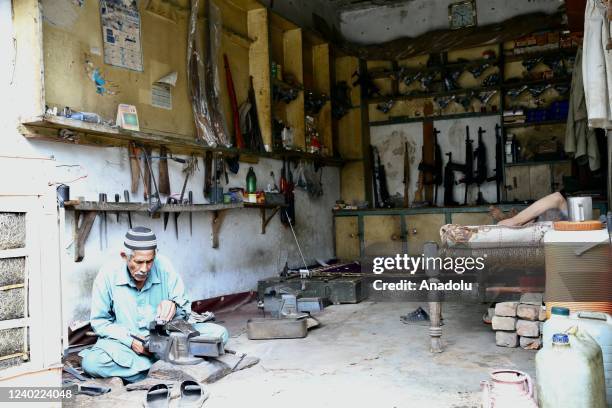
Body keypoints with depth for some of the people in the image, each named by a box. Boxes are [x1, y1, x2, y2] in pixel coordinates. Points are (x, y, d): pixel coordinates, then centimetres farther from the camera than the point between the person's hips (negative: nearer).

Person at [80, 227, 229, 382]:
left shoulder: (163, 266, -8)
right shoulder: (108, 274, -11)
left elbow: (185, 309, -1)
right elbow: (99, 322, -4)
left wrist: (174, 306, -25)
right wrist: (130, 341, -18)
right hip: (125, 341, -1)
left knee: (219, 333, -16)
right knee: (91, 362, -33)